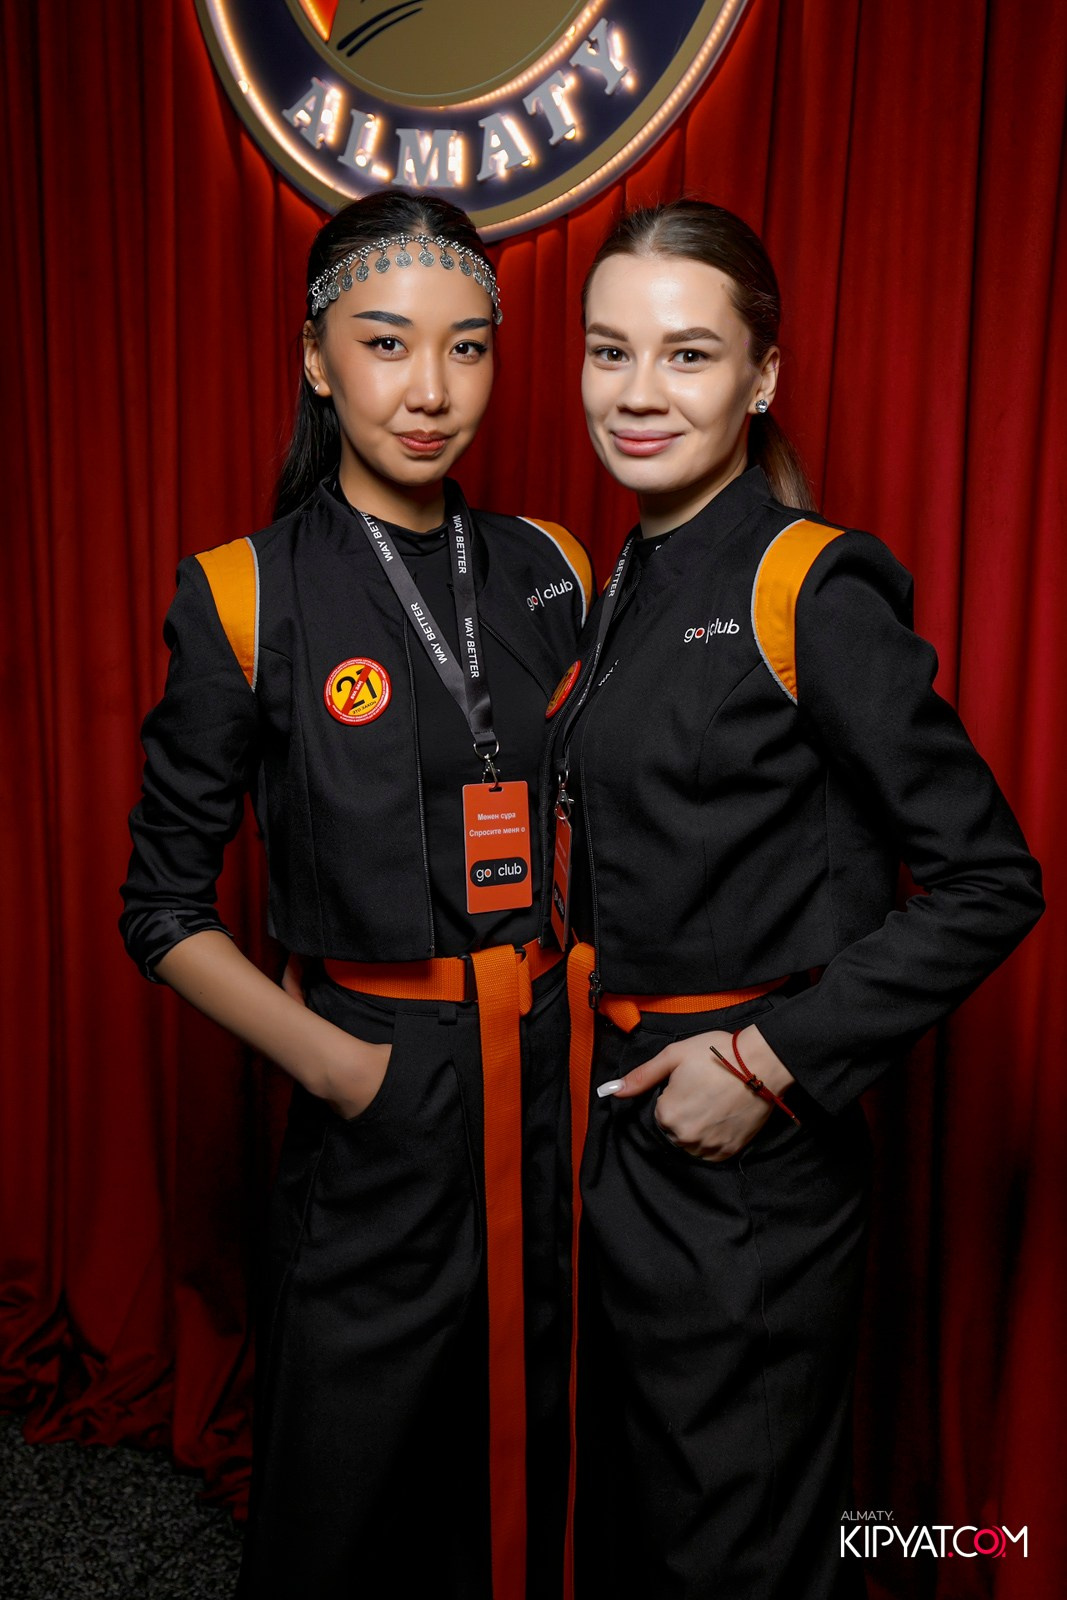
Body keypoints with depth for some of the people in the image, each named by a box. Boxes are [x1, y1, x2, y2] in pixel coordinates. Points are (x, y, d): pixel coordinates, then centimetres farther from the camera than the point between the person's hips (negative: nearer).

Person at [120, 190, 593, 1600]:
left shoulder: (549, 572, 4)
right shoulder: (247, 598, -8)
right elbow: (166, 910, -3)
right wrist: (331, 1061, -12)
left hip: (553, 1081, 4)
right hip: (376, 1112, -3)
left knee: (522, 1472, 19)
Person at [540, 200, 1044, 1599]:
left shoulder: (811, 591, -15)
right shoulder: (620, 589, 8)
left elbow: (991, 883, -16)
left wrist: (775, 1063, -18)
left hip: (747, 1165, -7)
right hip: (615, 1129, 7)